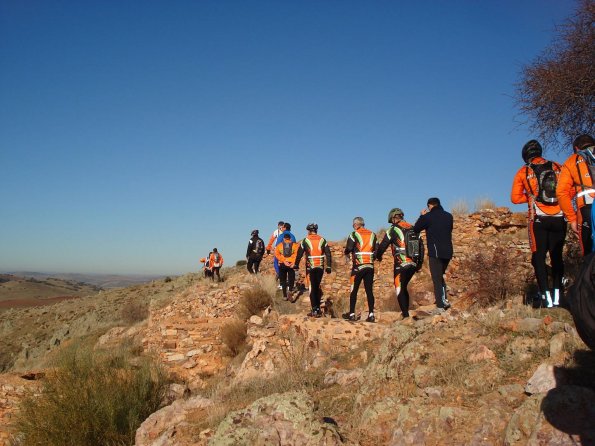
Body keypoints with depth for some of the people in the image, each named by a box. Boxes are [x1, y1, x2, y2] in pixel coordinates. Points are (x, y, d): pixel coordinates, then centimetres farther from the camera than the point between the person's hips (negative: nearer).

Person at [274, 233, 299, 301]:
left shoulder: (279, 245, 8)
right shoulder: (295, 245, 5)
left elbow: (277, 254, -5)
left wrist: (284, 261, -9)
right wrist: (293, 262, -12)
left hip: (282, 264, 1)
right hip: (292, 264, -1)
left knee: (283, 280, 12)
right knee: (291, 279, 9)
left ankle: (285, 296, 11)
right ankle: (290, 291, -17)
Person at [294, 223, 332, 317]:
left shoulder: (305, 241, 0)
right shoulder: (322, 240, 6)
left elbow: (299, 253, 2)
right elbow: (328, 254, 3)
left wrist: (296, 265, 13)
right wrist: (328, 266, 7)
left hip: (310, 267, -3)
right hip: (320, 267, 3)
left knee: (312, 288, 2)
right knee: (317, 287, 16)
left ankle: (315, 310, -3)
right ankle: (317, 308, 21)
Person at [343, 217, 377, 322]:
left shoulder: (354, 234, -4)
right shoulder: (372, 235, 11)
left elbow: (348, 249, -10)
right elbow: (376, 250, 12)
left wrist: (347, 254, 11)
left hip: (358, 266, -4)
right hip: (370, 266, 4)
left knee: (354, 290, 4)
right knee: (369, 290, 5)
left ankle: (352, 314, 7)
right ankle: (371, 314, 1)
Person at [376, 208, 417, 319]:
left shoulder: (393, 230, -6)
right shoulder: (413, 229, 11)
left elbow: (382, 246, -2)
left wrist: (378, 256, 18)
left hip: (401, 264, -6)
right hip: (413, 264, 6)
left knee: (399, 290, 1)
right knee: (403, 288, 20)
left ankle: (406, 315, -8)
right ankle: (406, 312, 23)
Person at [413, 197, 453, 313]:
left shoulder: (428, 216, -8)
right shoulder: (449, 216, 8)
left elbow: (415, 229, 1)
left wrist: (422, 216, 13)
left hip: (435, 252, -6)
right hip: (448, 252, 6)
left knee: (437, 279, -1)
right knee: (440, 276, 22)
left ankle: (440, 306, -3)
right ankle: (444, 300, 12)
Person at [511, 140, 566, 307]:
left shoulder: (523, 172, 2)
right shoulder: (557, 167, 6)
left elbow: (515, 198, 1)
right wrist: (559, 198, 17)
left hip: (539, 220, -2)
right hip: (559, 219, 2)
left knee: (539, 257, 3)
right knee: (557, 257, 12)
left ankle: (547, 299, -4)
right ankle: (557, 297, 10)